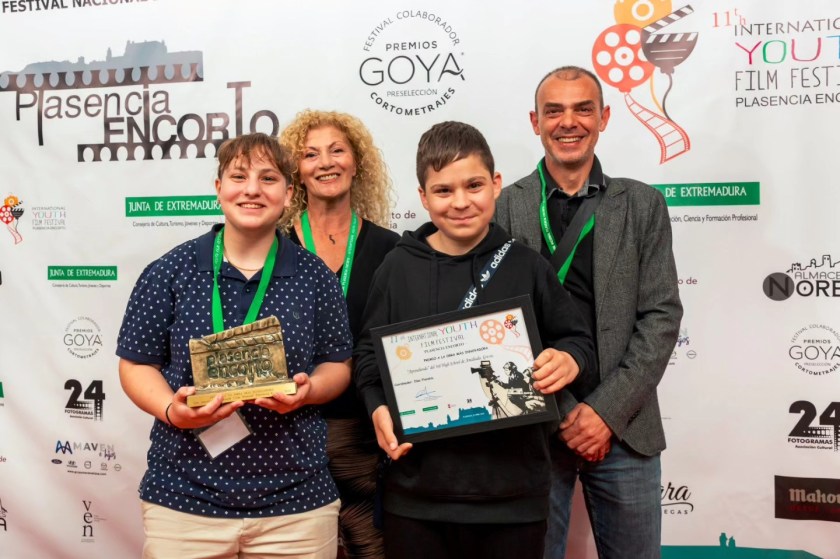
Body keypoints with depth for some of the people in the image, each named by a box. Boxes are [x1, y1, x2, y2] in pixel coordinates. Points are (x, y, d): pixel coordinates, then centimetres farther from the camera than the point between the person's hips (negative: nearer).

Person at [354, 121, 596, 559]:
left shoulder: (526, 266, 0)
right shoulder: (398, 267, 0)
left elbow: (576, 339, 8)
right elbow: (369, 353, 5)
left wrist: (570, 359, -14)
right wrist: (378, 407, -12)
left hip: (511, 488, 0)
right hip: (417, 489, 0)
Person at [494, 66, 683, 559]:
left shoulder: (643, 205, 5)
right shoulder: (505, 207, -1)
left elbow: (662, 316, -1)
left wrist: (607, 410, -10)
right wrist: (563, 411, -10)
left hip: (623, 426, 2)